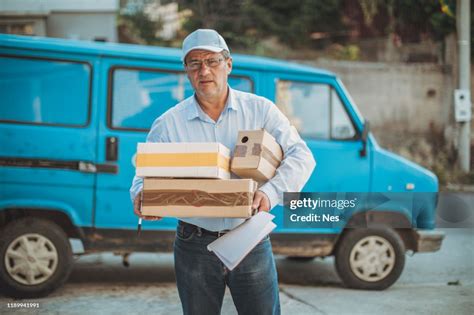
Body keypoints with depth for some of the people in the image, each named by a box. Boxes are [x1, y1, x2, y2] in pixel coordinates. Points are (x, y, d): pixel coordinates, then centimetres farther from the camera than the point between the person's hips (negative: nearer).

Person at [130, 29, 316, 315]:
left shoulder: (260, 109, 0)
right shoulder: (168, 124, 2)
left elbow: (301, 155, -7)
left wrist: (271, 192, -25)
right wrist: (142, 197, -21)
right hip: (195, 248, 1)